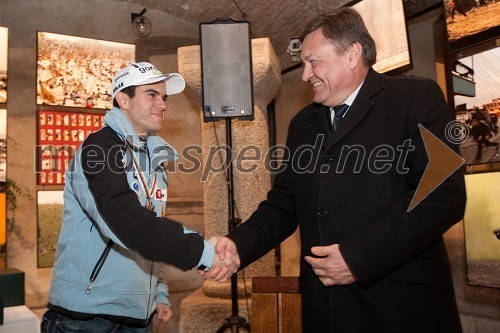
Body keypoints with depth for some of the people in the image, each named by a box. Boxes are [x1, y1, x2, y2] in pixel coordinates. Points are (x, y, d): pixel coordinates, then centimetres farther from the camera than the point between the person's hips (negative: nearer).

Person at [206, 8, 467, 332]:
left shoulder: (417, 97, -4)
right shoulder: (303, 123, 14)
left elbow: (444, 194, -14)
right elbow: (283, 204, 12)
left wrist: (358, 256, -18)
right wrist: (238, 244, -6)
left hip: (404, 303, -5)